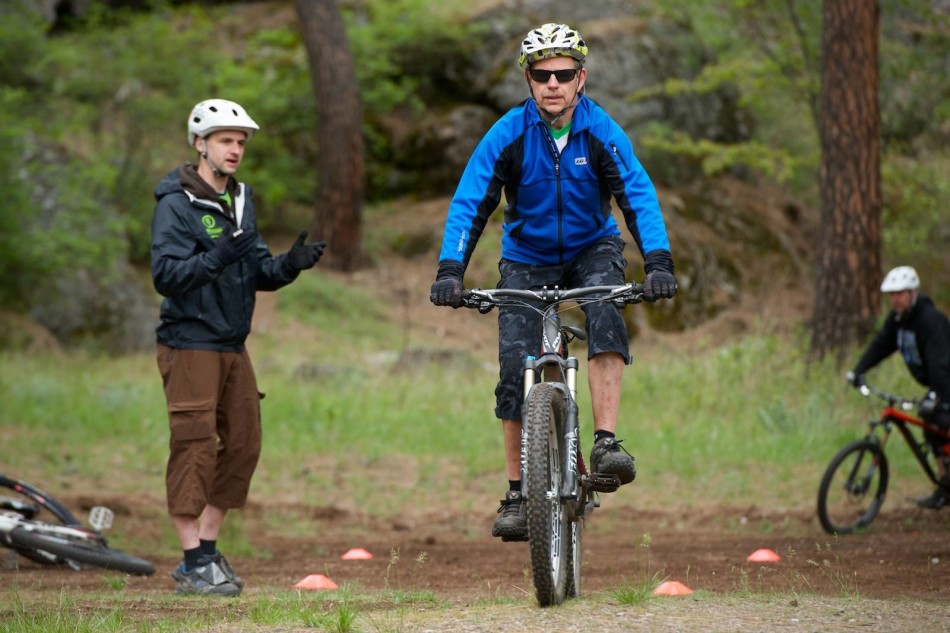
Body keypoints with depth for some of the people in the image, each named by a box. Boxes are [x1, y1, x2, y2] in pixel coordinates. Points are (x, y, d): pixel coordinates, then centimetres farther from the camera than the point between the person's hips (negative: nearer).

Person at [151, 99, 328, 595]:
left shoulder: (240, 201, 14)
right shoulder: (177, 204, -10)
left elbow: (259, 274, 13)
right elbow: (166, 274, -19)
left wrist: (289, 265, -7)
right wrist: (217, 257, -31)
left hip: (232, 345, 8)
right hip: (190, 344, -8)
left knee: (243, 446, 8)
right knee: (195, 446, -9)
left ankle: (205, 549, 18)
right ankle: (195, 565, -7)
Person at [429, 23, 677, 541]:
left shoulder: (602, 132, -19)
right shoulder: (508, 134, -19)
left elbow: (639, 196, -25)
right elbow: (468, 204, -22)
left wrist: (658, 262, -41)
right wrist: (450, 271, -36)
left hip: (592, 249, -1)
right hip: (527, 258, 1)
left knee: (605, 316, -33)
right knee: (515, 374, -10)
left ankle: (605, 443, -32)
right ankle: (517, 495, 2)